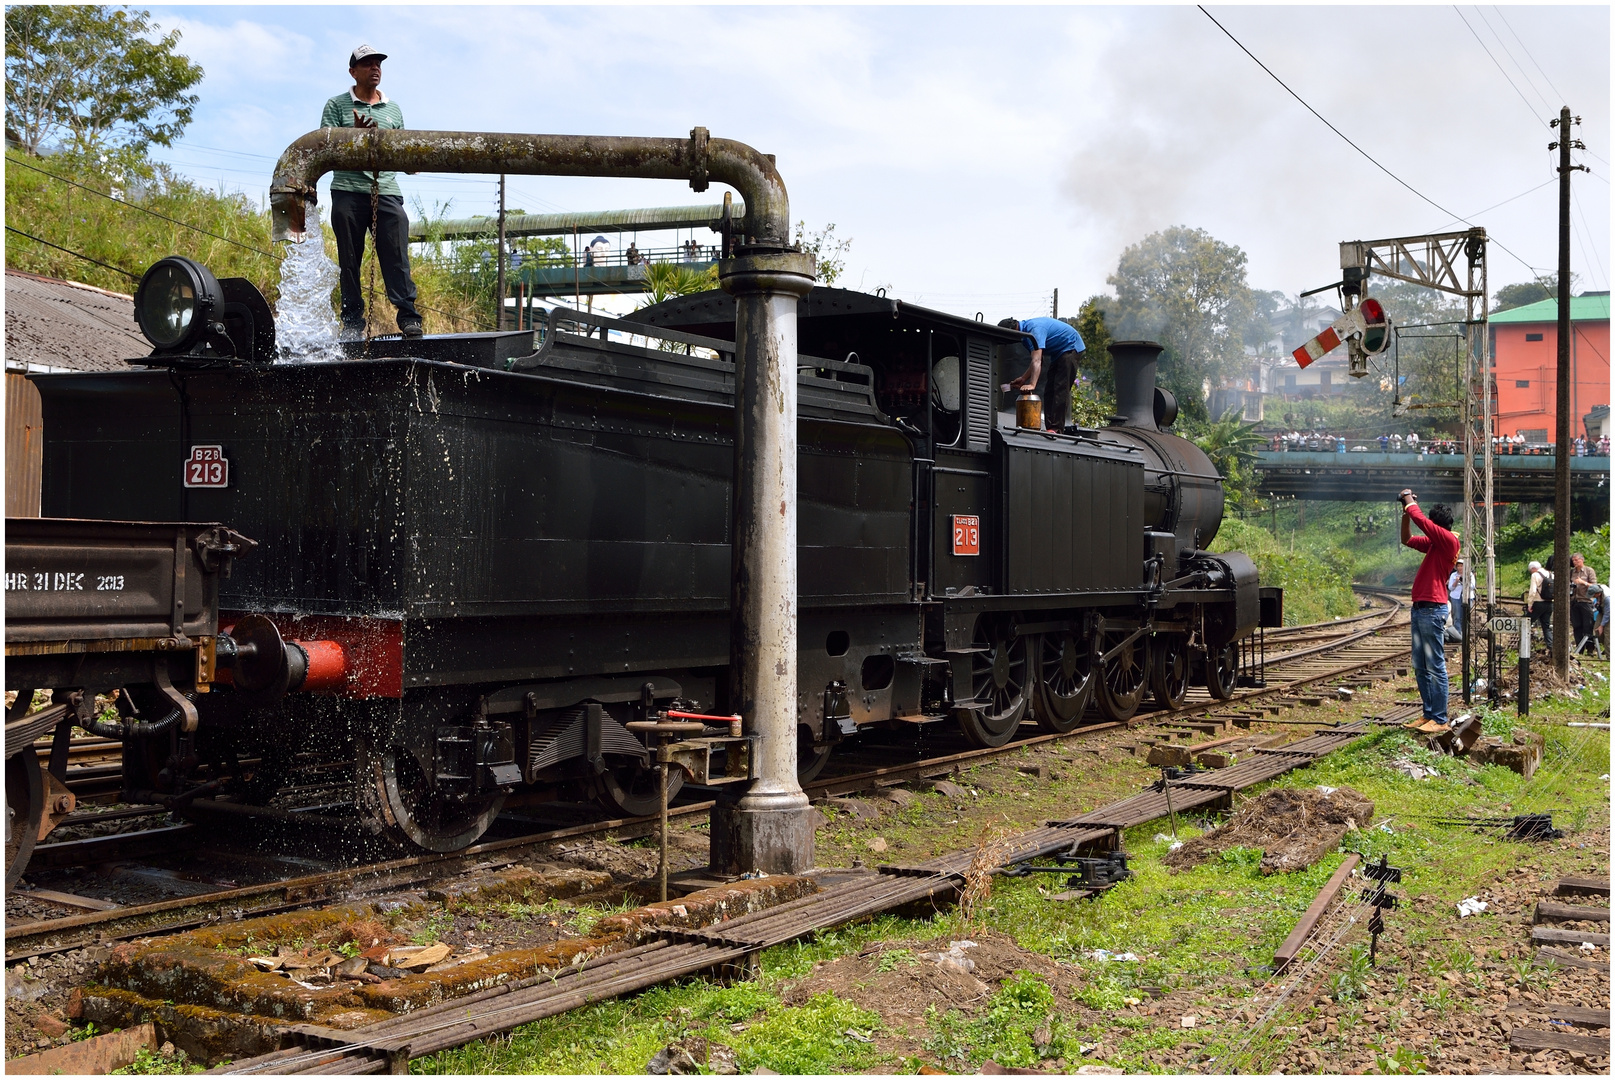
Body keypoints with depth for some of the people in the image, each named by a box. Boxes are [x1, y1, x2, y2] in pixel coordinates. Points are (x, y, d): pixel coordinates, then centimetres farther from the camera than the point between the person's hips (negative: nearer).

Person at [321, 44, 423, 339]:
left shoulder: (393, 109, 20)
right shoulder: (337, 105, 9)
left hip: (387, 192, 2)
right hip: (348, 191, -2)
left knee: (396, 255, -11)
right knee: (349, 259, 0)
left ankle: (408, 315, -13)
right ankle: (352, 322, 4)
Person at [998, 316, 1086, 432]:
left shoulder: (1034, 329, -28)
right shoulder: (1026, 329, 4)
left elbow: (1037, 361, -39)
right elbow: (1036, 360, 10)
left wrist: (1032, 384, -47)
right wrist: (1023, 378, 6)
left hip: (1071, 348, -11)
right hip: (1058, 352, 11)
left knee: (1060, 390, -17)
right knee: (1049, 391, 5)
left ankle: (1056, 428, -22)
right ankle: (1050, 427, 3)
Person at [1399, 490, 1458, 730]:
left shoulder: (1449, 540, -9)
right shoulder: (1433, 543, 16)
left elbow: (1422, 521, -16)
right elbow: (1407, 539, 29)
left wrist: (1410, 503, 0)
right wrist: (1406, 515, 15)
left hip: (1432, 610, -10)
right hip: (1420, 609, 10)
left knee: (1435, 667, -8)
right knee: (1420, 668, 11)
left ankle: (1440, 720, -7)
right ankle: (1429, 715, 15)